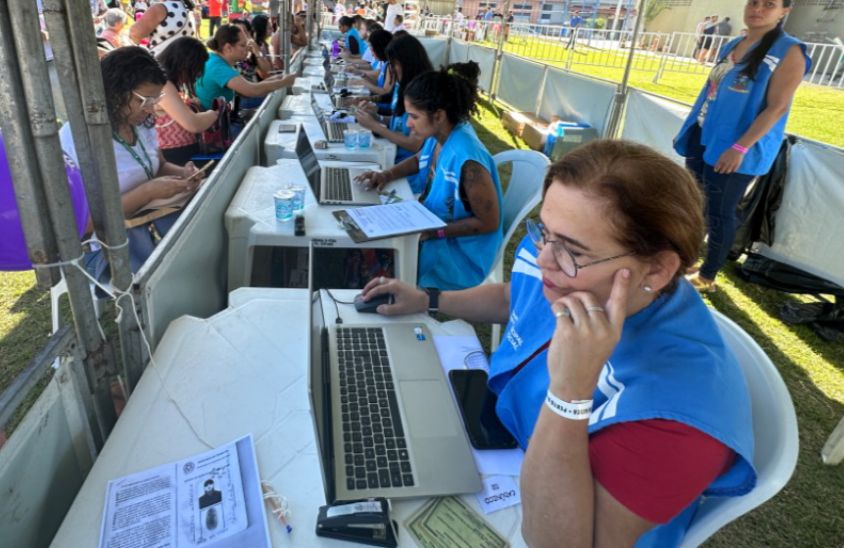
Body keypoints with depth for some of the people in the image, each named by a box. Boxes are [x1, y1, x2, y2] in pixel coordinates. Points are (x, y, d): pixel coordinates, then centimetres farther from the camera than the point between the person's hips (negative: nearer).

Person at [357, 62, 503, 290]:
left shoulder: (467, 160, -32)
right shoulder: (440, 134, -8)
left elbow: (489, 223, -23)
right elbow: (420, 159, 16)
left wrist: (434, 231, -25)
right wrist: (387, 175, -2)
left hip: (458, 251, -8)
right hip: (429, 222, 8)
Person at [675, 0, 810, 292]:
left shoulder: (789, 52, -9)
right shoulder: (732, 45, 11)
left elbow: (777, 107, -16)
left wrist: (740, 148, -23)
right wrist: (687, 130, 19)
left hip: (733, 148, -7)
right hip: (703, 138, 7)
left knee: (719, 212, -1)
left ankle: (707, 276, 13)